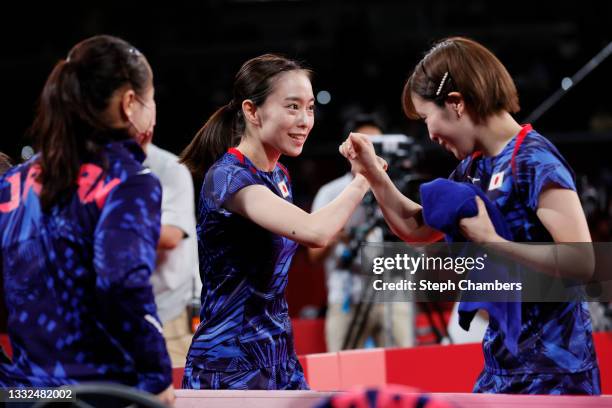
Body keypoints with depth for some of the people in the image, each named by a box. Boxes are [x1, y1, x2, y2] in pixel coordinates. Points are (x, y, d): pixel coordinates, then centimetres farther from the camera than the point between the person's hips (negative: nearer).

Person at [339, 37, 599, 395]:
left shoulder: (535, 161, -17)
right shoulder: (476, 167, 9)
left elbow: (581, 264, -25)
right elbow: (417, 228, 23)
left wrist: (490, 241, -21)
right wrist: (373, 174, 11)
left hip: (551, 365, -8)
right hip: (504, 362, 8)